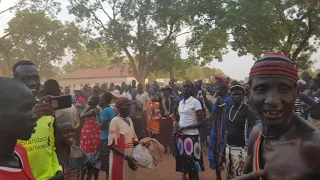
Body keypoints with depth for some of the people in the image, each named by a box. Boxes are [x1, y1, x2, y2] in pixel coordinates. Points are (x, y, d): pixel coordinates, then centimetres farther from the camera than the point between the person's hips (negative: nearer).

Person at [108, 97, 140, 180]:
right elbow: (112, 144, -18)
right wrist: (126, 156, -24)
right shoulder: (115, 121, -15)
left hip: (131, 157, 7)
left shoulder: (130, 120, 8)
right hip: (119, 159, -7)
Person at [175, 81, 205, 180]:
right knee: (184, 161, 13)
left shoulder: (195, 102, -10)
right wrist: (177, 125, 2)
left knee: (193, 164, 1)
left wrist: (185, 127, -17)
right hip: (181, 136, 7)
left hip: (191, 136, -6)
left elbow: (201, 122, -13)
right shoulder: (181, 102, 11)